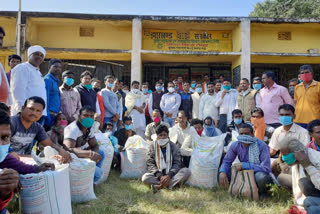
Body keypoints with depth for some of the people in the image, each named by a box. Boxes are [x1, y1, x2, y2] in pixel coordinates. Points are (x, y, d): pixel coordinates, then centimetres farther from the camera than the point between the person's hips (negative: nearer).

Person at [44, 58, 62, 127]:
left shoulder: (55, 81, 19)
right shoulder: (47, 80, -9)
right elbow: (45, 100, -16)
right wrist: (47, 116, -21)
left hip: (54, 116, 9)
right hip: (50, 114, -9)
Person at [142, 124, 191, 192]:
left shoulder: (173, 146, 4)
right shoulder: (153, 147, 4)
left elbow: (177, 163, -2)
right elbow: (150, 164, -3)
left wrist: (169, 175, -19)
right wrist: (160, 176, -19)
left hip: (171, 175, 1)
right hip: (157, 175, 0)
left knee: (187, 171, -25)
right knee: (145, 178, -30)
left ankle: (160, 186, -31)